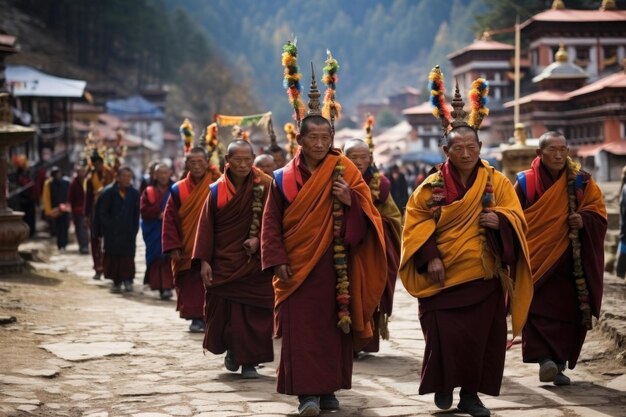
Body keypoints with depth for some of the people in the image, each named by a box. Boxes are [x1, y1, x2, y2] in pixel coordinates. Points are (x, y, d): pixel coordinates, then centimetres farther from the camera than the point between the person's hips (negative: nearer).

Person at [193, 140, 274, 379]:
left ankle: (249, 360, 12)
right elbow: (206, 226, 2)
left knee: (254, 312, -2)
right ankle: (232, 350, 29)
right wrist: (204, 261, -5)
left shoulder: (265, 186, -4)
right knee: (222, 311, 2)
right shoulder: (217, 190, 2)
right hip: (224, 261, 1)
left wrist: (259, 239, -19)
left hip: (255, 262, -1)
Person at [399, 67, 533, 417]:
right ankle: (444, 386, 19)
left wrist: (500, 220, -20)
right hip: (444, 276, -1)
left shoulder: (497, 182, 4)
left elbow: (516, 218, 2)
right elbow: (416, 223, 1)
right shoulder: (432, 186, 0)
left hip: (485, 276, 1)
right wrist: (430, 257, -12)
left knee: (482, 337, 2)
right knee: (444, 336, -4)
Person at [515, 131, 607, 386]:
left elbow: (599, 212, 6)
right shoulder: (525, 183, 1)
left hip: (570, 262, 2)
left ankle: (558, 365, 13)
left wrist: (584, 220, -15)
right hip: (536, 259, -1)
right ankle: (545, 359, -23)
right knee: (538, 308, -17)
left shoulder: (581, 182, 5)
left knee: (567, 313, 2)